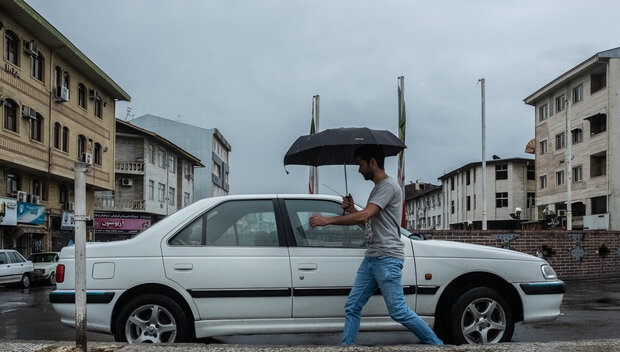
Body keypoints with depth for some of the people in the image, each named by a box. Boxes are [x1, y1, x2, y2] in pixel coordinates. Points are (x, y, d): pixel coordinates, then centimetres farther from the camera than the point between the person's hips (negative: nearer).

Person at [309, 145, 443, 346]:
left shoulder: (388, 186, -11)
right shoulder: (377, 188, 21)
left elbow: (364, 217, -22)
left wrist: (327, 220, -18)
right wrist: (351, 210, 6)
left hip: (387, 258, -10)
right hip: (371, 258, 10)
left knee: (398, 311, -7)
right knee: (352, 306, 5)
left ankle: (435, 344, 8)